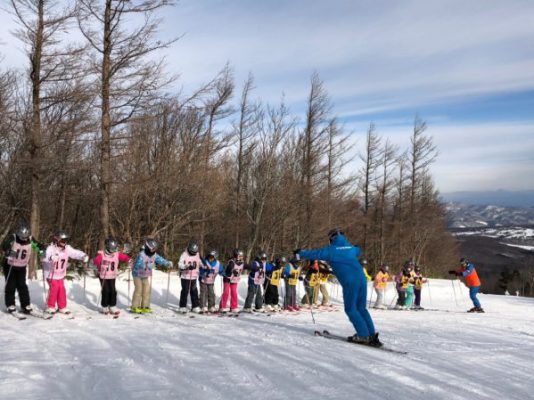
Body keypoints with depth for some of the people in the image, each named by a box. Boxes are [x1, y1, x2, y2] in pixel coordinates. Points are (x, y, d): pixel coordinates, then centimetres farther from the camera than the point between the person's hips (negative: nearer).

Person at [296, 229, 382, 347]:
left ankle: (363, 336, -2)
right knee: (362, 308, 14)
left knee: (351, 309, 4)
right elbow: (358, 250, 43)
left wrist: (301, 252, 24)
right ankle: (372, 335, 8)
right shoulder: (351, 247, 20)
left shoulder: (332, 249, 3)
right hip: (362, 279, 6)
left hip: (350, 282, -6)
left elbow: (316, 254, 8)